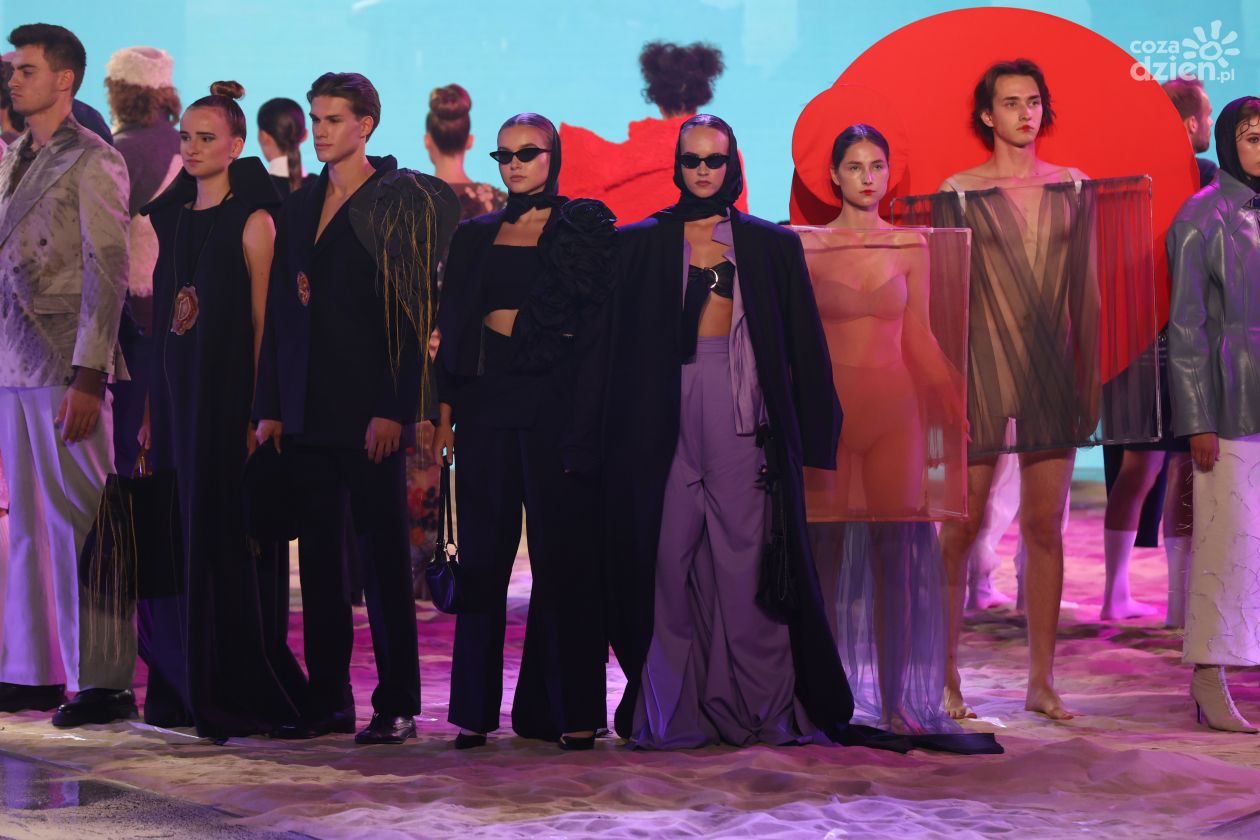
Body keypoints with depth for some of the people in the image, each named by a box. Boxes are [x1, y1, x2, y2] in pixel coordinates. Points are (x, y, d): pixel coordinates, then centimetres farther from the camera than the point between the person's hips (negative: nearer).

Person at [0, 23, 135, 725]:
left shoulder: (92, 161, -6)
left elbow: (107, 274, -12)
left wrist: (87, 376, -18)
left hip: (66, 365, -7)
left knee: (79, 522, -6)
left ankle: (103, 681, -3)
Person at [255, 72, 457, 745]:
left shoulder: (399, 202, -4)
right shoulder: (298, 208, 14)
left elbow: (412, 312, -10)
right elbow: (279, 312, 15)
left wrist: (394, 409, -17)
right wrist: (269, 406, 9)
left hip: (366, 404, -6)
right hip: (306, 405, 6)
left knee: (383, 551, -2)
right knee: (318, 550, 7)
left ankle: (396, 704, 2)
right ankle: (328, 698, 13)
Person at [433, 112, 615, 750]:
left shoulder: (584, 226, 4)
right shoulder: (475, 237, 16)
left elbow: (601, 320, -1)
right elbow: (453, 329, 13)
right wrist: (445, 412, 6)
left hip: (554, 406, -4)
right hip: (486, 403, 4)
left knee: (563, 553, -5)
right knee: (483, 553, 2)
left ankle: (568, 709, -2)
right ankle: (475, 706, 6)